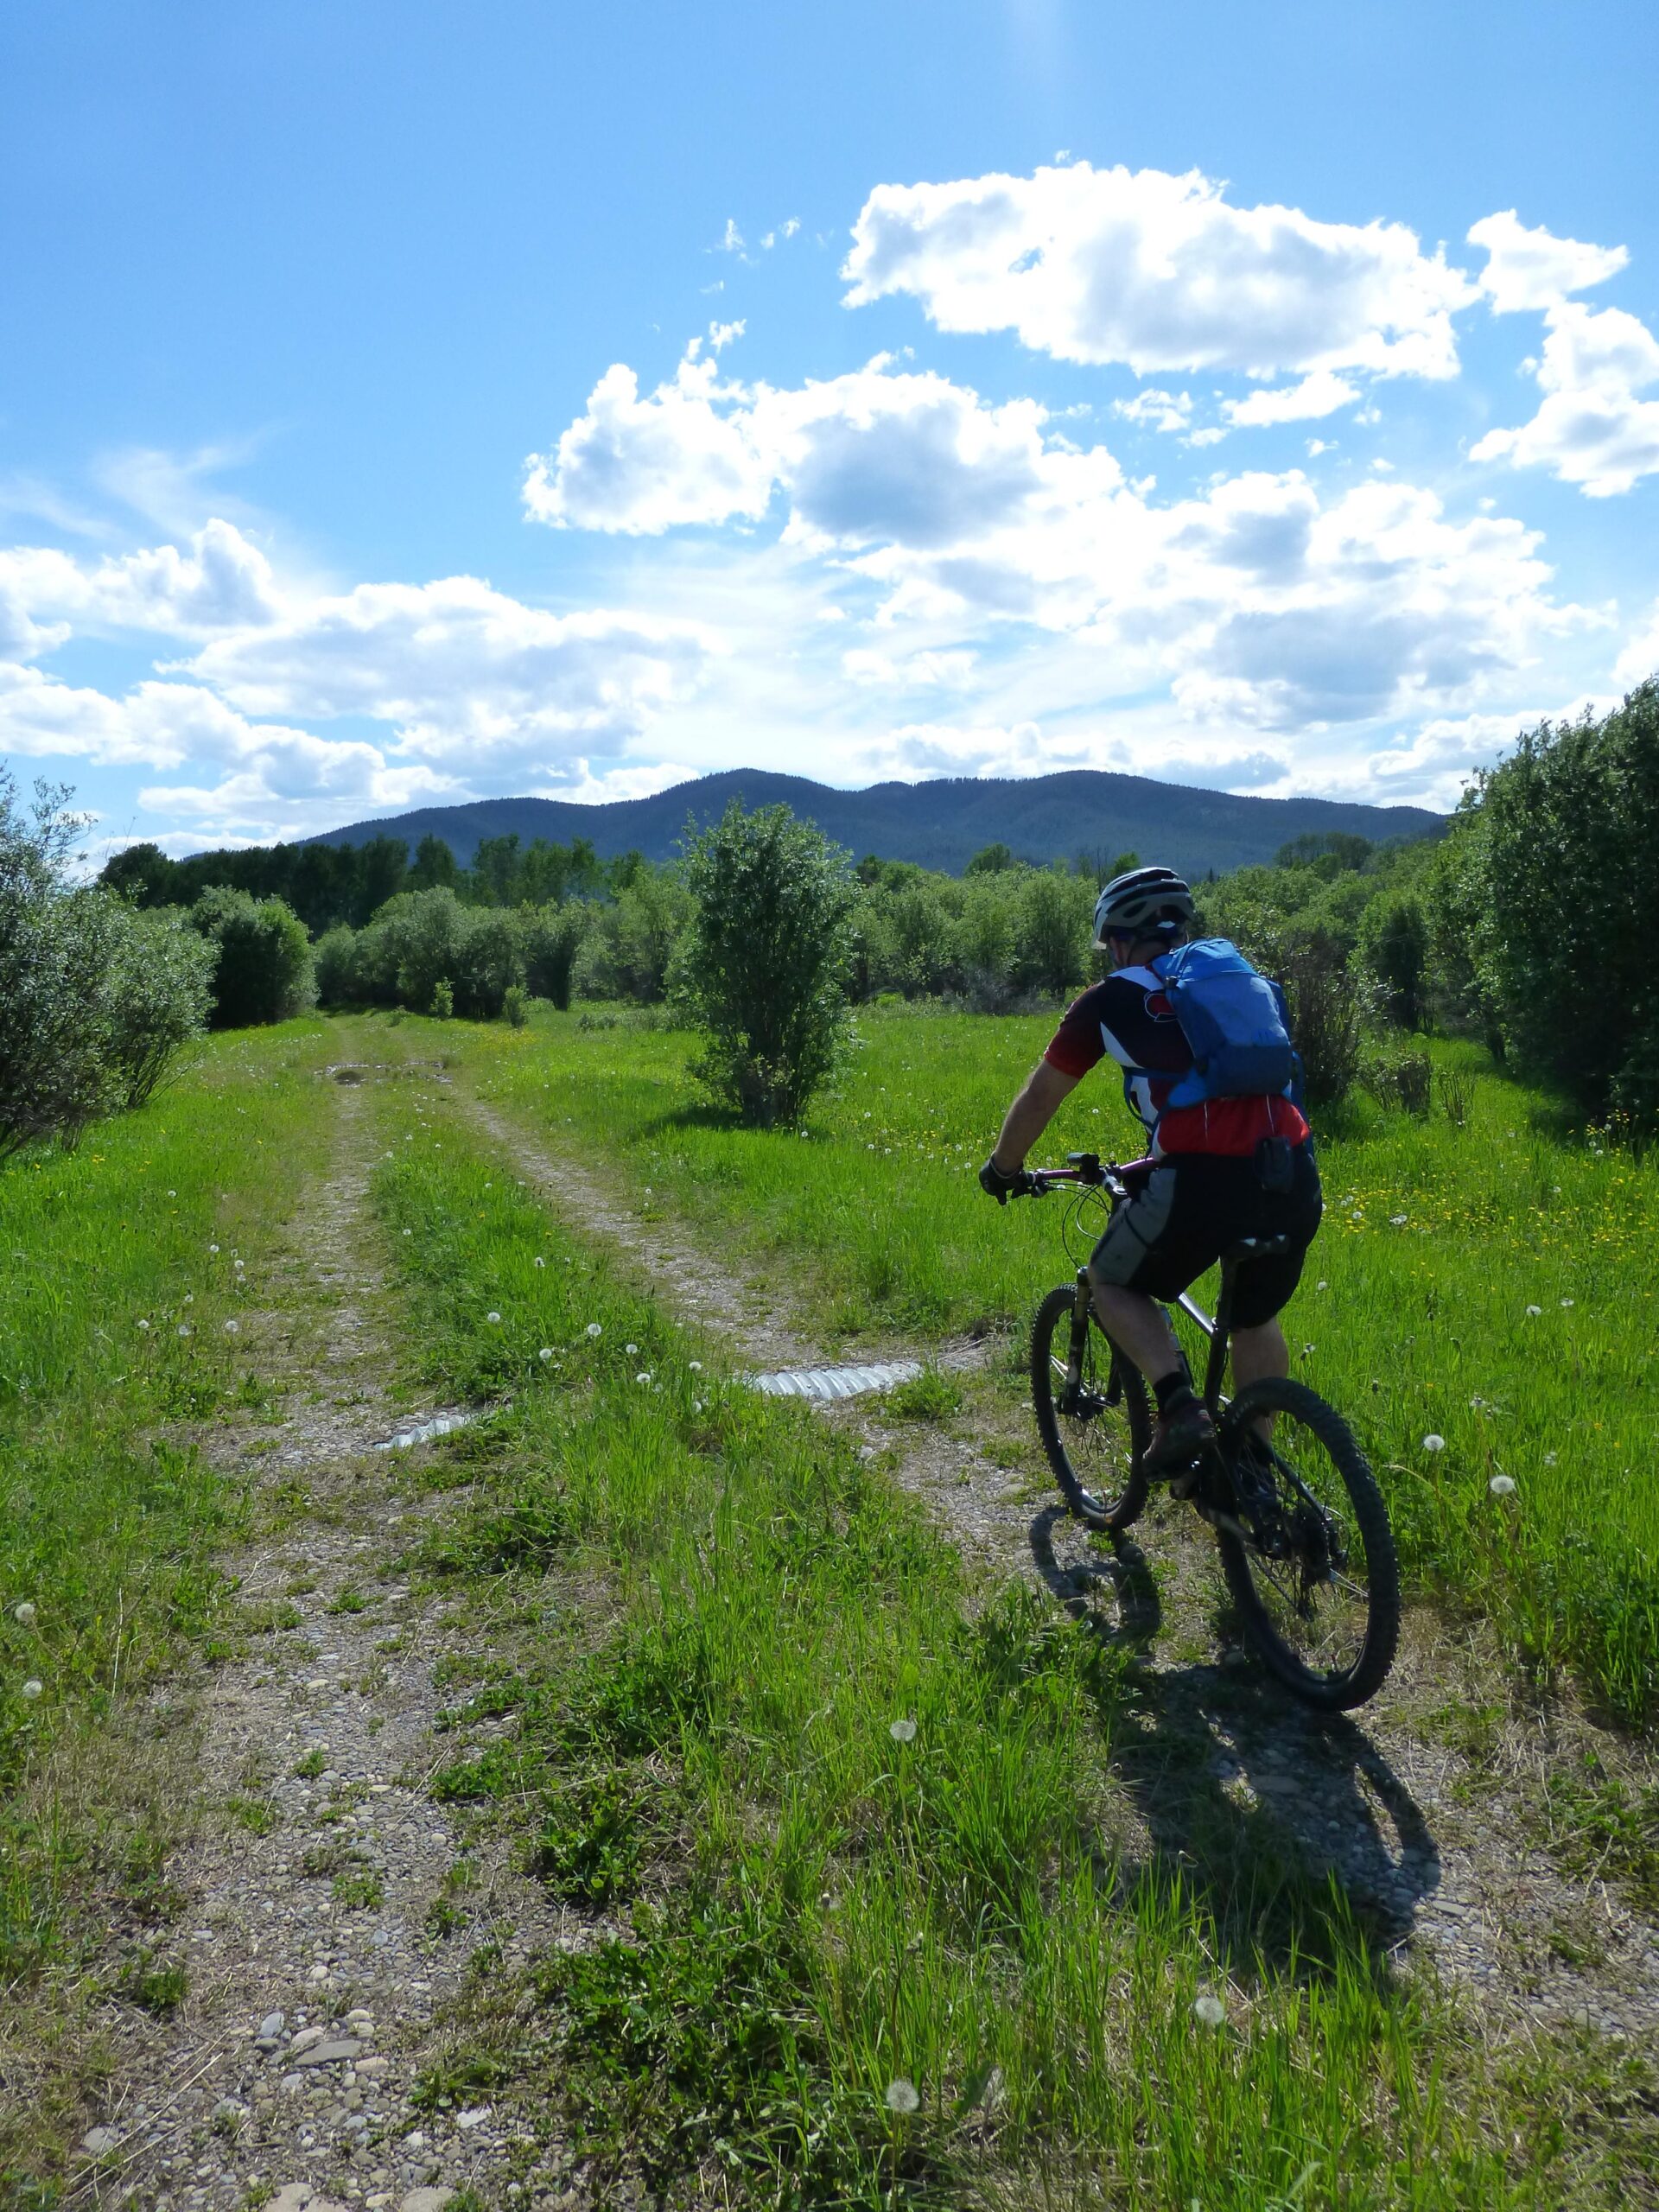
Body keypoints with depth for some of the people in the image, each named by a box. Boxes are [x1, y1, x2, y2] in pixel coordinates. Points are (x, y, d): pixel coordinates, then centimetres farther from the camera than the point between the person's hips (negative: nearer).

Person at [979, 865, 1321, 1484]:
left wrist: (1003, 1168, 36)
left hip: (1206, 1178, -5)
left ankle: (1179, 1404, 1)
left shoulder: (1112, 999, 10)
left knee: (1112, 1283, 20)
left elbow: (1039, 1096, 19)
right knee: (1257, 1318, 28)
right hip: (1296, 1175, 6)